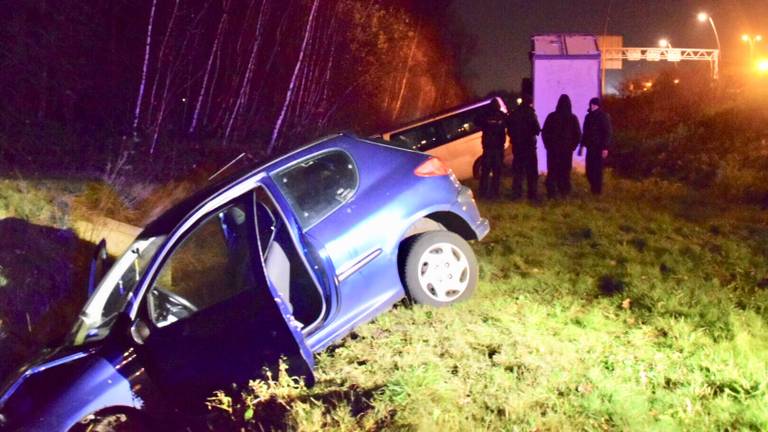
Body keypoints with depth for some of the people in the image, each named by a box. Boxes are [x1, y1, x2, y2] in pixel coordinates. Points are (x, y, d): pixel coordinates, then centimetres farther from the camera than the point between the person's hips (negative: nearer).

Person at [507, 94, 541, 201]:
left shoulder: (513, 114, 3)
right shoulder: (530, 114, -13)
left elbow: (509, 130, 10)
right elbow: (537, 130, -13)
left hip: (517, 146, 5)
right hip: (529, 146, -5)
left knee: (517, 171, 11)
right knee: (532, 172, 3)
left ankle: (516, 193, 10)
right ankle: (532, 194, 1)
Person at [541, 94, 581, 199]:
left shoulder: (551, 116, -6)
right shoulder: (573, 118, -5)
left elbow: (544, 132, -3)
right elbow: (578, 134, -1)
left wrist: (548, 145, 6)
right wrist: (572, 146, 8)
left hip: (553, 149, 0)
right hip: (567, 149, 1)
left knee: (552, 171, 5)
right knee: (565, 171, 10)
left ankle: (551, 192, -1)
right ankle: (564, 191, 10)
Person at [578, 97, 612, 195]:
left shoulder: (603, 116, -6)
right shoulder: (588, 116, 14)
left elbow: (607, 132, -10)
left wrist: (605, 148, -16)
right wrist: (582, 145, 19)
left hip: (599, 147, -6)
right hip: (590, 147, 6)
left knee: (597, 169, -5)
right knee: (589, 169, 6)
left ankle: (597, 190, 3)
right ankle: (593, 188, 20)